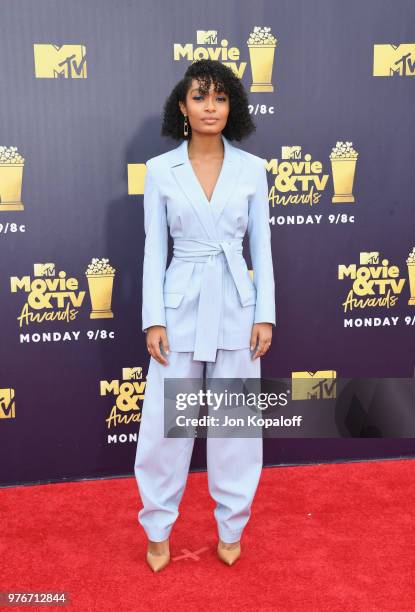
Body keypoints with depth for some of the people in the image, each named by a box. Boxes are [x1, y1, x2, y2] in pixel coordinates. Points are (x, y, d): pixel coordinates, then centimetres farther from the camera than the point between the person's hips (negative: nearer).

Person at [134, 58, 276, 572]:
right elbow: (154, 248, 0)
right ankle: (158, 528, 27)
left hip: (236, 306, 1)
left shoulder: (252, 168, 1)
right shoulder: (160, 169, -1)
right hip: (181, 305, 0)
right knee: (164, 422, 6)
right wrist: (153, 319, -6)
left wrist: (266, 314, -3)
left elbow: (261, 245, 3)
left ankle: (231, 526, 29)